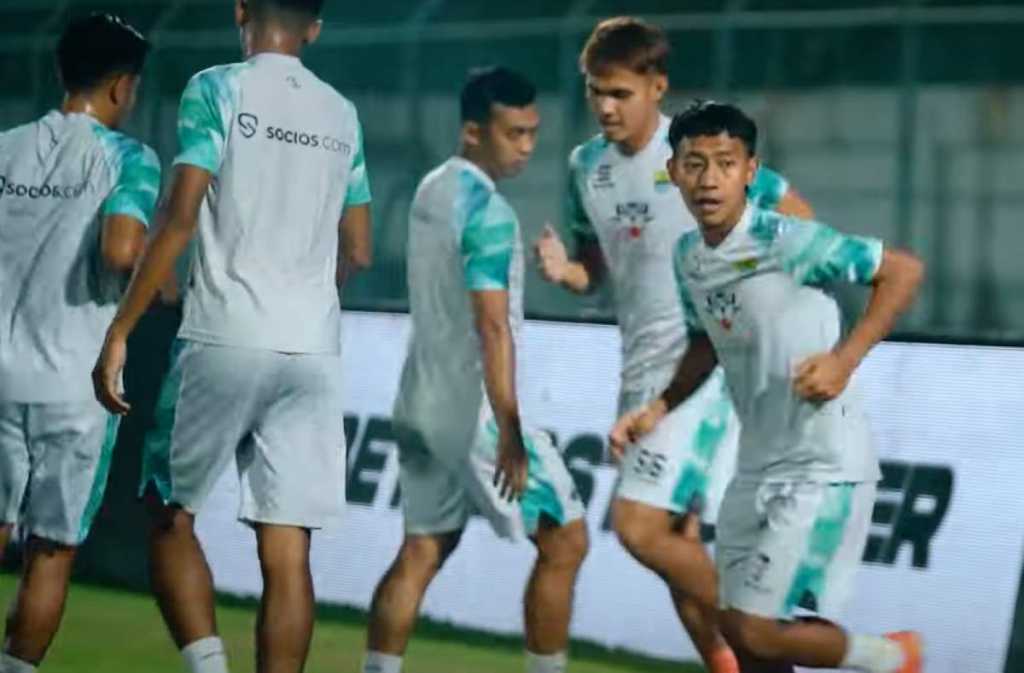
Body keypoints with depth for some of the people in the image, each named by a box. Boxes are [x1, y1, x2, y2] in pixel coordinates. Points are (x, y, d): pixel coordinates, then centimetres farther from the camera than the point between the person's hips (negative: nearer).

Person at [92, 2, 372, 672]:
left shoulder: (217, 89, -1)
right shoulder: (342, 114, 13)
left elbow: (181, 217, -10)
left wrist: (120, 331, -7)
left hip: (224, 340, -4)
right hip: (315, 351, 4)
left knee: (171, 516, 10)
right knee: (287, 550, 1)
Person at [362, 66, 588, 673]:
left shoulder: (432, 190, 10)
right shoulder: (489, 211, -17)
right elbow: (492, 326, -22)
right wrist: (510, 433, -23)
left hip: (423, 401, 9)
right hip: (474, 411, -9)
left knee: (423, 551, 10)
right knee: (565, 541, 0)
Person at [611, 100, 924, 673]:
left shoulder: (784, 241, -19)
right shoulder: (689, 256, 4)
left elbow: (903, 270, -15)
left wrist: (844, 359, -22)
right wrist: (659, 410, 11)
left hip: (823, 469, -8)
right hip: (757, 469, 8)